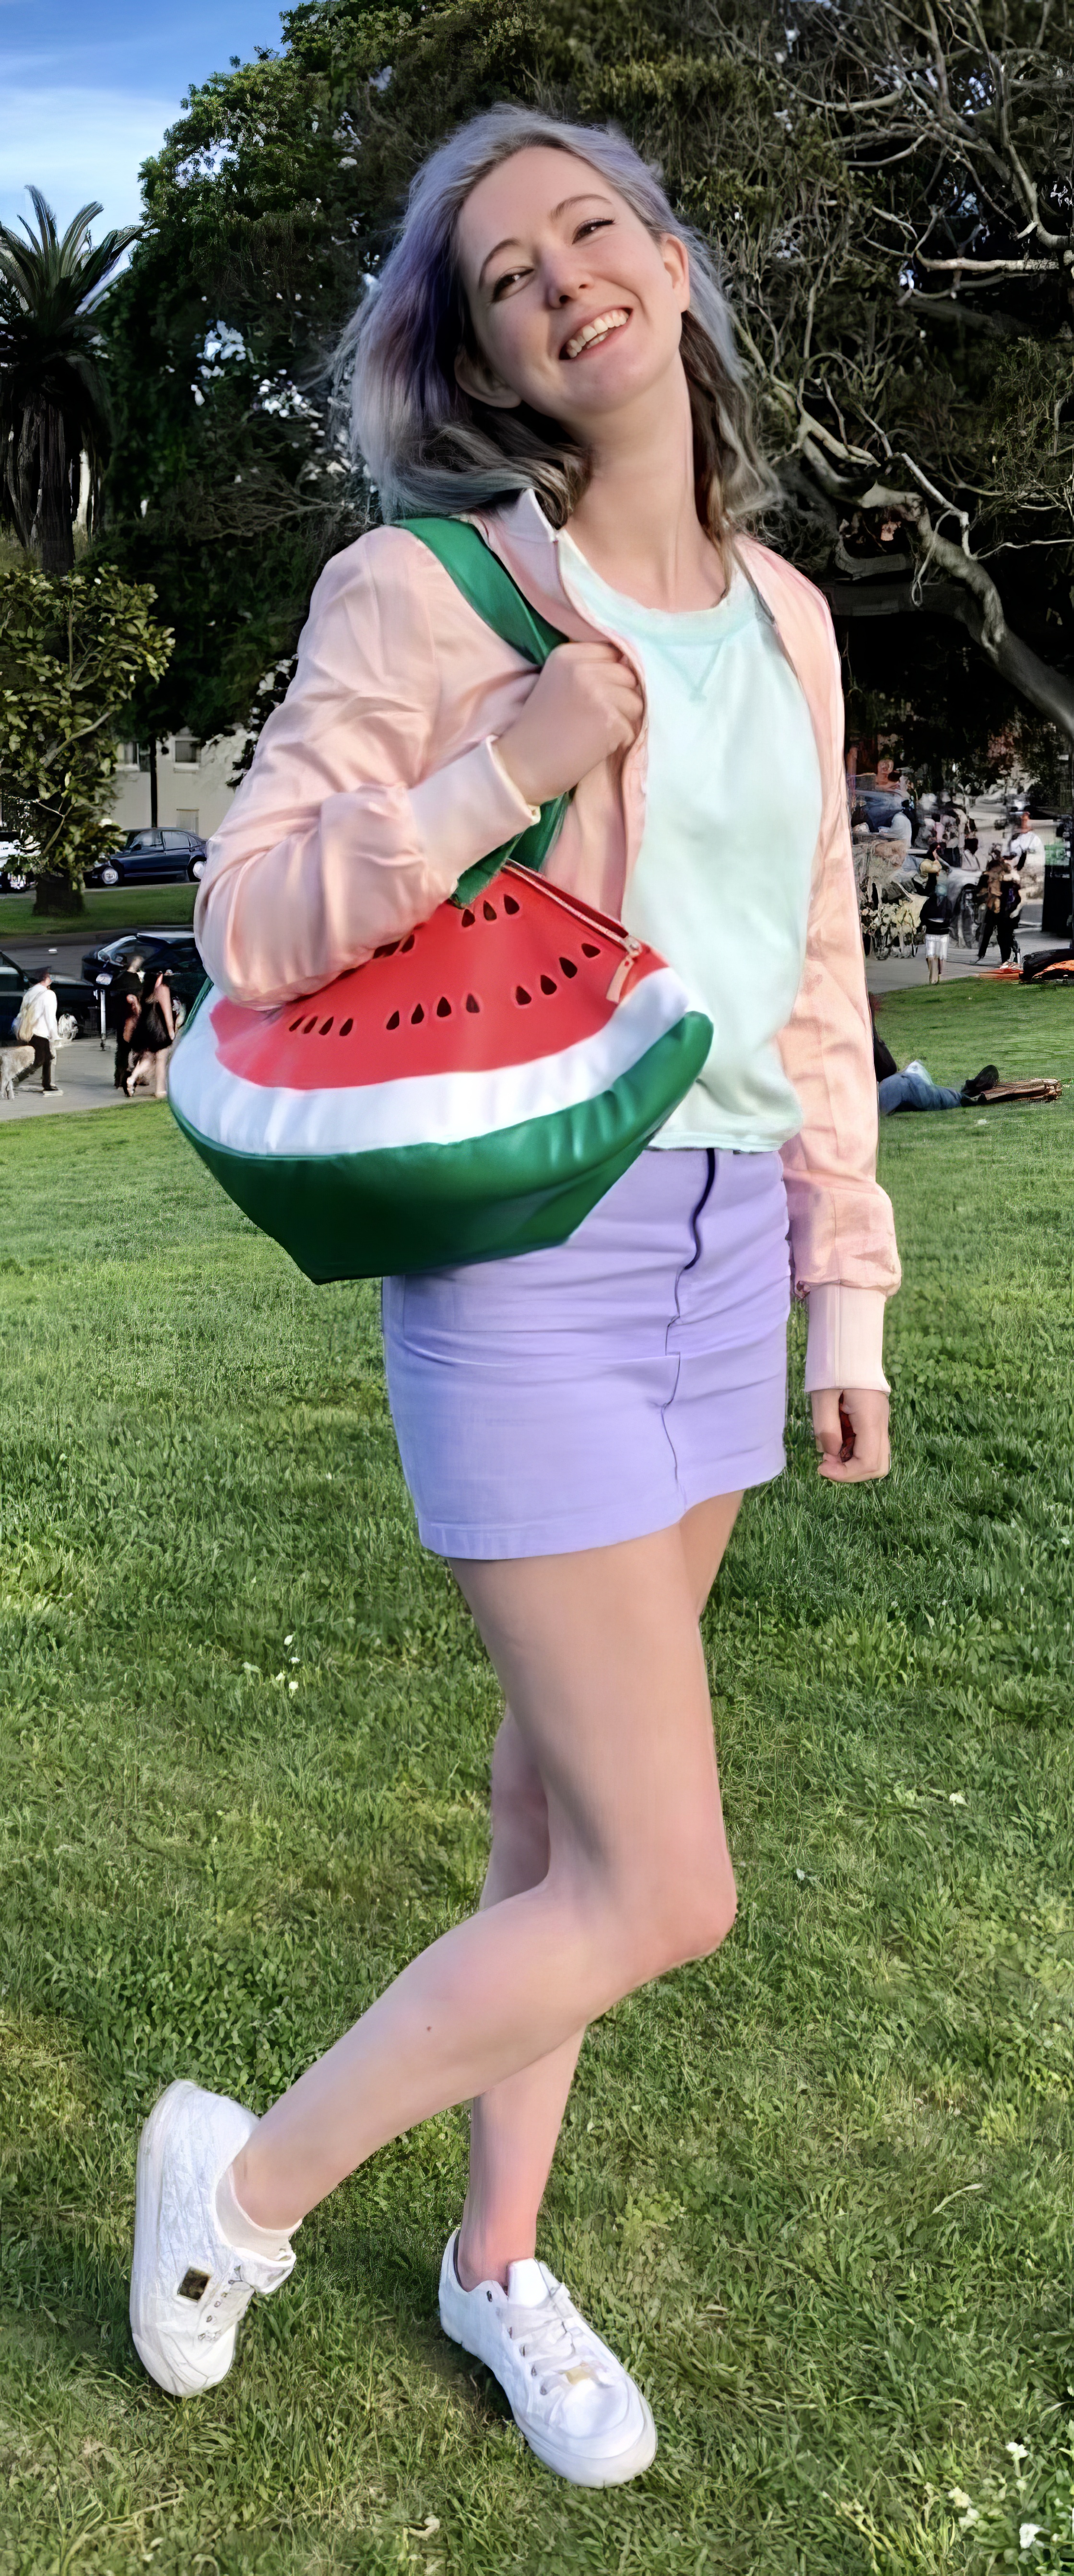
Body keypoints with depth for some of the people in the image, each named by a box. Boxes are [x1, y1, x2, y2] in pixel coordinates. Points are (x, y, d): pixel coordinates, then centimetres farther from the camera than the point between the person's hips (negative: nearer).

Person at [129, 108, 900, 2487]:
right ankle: (245, 2178, 19)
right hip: (528, 1245, -6)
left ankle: (499, 2259, 37)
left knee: (567, 1798, 16)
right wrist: (500, 778, -22)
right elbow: (247, 913, -8)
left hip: (728, 1240, 6)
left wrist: (846, 1284, 11)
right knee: (663, 1890, -5)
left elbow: (816, 968, 13)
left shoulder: (784, 613, 11)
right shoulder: (423, 588, -7)